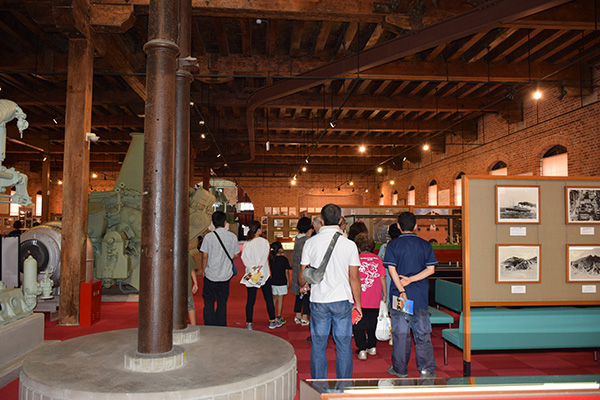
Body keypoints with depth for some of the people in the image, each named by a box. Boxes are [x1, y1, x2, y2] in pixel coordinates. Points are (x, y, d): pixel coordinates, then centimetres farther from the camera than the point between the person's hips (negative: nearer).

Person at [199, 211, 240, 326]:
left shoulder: (209, 237, -11)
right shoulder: (232, 236, -3)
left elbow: (204, 256, -10)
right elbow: (236, 255, 5)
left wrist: (203, 270, 4)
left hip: (211, 275, -2)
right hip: (226, 275, 2)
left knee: (209, 302, 10)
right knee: (222, 302, 14)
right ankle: (221, 327, 18)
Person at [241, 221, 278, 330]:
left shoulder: (246, 244, 4)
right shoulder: (264, 242, -4)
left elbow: (244, 257, -8)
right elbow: (265, 255, -18)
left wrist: (252, 267, -18)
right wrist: (260, 266, -27)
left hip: (250, 274, 2)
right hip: (264, 273, -2)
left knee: (250, 299, 4)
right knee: (268, 298, 8)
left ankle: (249, 323, 4)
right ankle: (272, 321, 16)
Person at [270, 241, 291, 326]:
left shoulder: (271, 259, 1)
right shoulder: (284, 259, -11)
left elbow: (271, 270, 11)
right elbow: (286, 272, -6)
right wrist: (287, 281, 3)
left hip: (273, 282, 4)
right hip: (282, 282, -4)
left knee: (274, 299, 15)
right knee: (280, 299, 3)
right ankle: (279, 318, 7)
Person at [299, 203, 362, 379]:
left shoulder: (310, 242, -2)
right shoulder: (349, 244, -4)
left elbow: (302, 274, 3)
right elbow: (354, 278, -1)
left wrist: (303, 287, 25)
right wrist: (357, 304, 9)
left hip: (318, 300, 1)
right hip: (342, 299, 0)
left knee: (318, 345, 11)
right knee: (344, 344, 9)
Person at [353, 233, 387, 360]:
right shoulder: (377, 259, -1)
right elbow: (382, 278, 0)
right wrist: (385, 294, 9)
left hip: (359, 299, -3)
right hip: (374, 299, 3)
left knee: (358, 324, 8)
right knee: (372, 323, 19)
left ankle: (362, 350, 5)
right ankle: (372, 347, 28)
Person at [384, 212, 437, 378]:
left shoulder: (393, 245, -3)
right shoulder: (425, 245, 3)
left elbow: (391, 269, -12)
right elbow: (431, 269, -3)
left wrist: (401, 290, -15)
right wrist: (411, 280, -8)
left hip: (399, 295, -1)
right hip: (420, 296, 1)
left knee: (400, 333, 7)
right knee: (422, 333, 9)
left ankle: (400, 369, 16)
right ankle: (426, 369, 12)